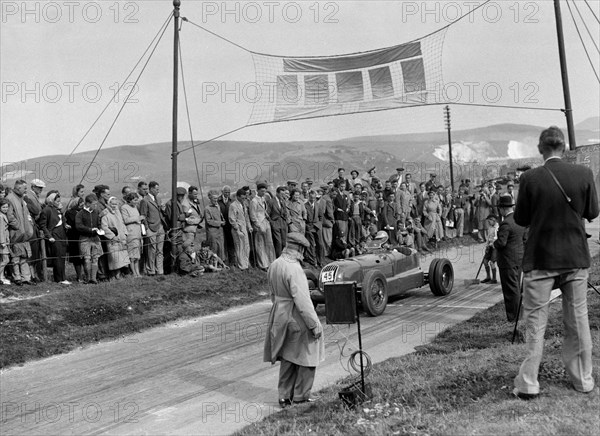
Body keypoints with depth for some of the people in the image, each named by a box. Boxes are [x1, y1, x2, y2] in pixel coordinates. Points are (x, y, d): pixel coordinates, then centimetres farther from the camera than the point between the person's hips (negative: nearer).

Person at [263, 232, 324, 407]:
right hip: (297, 318, -8)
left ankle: (285, 396, 24)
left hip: (280, 316, 8)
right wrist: (314, 324, -19)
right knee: (307, 357, 9)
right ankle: (301, 395, 17)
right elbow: (302, 300, -24)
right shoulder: (293, 269, -23)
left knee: (287, 358, 19)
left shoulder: (274, 265, 4)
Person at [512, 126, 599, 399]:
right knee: (578, 320, 14)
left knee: (535, 323, 5)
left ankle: (528, 384, 7)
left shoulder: (530, 179, -13)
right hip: (576, 257, 3)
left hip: (540, 259, -2)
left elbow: (520, 219, -4)